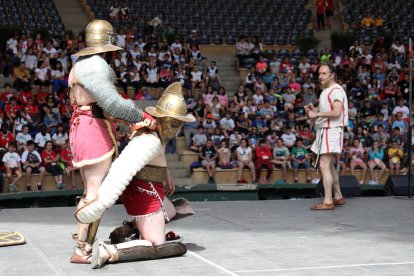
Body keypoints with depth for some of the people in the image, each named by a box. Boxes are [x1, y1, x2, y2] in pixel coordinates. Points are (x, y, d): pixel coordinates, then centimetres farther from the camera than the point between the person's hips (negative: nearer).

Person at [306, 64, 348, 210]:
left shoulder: (336, 90, -12)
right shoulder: (325, 91, 19)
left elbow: (337, 112, -22)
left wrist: (317, 114, -18)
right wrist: (314, 109, 11)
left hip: (332, 131, -11)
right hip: (324, 131, 11)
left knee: (324, 165, -15)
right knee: (329, 166, 16)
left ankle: (328, 202, -15)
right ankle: (338, 197, 26)